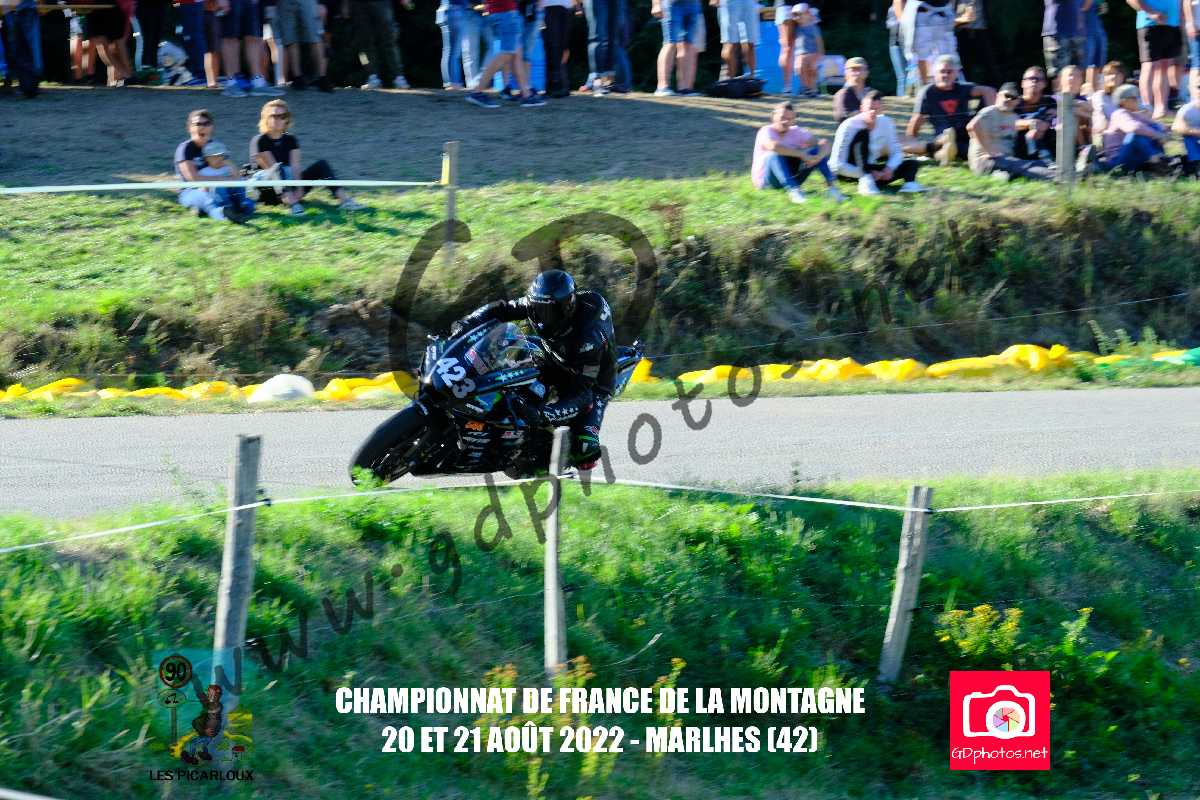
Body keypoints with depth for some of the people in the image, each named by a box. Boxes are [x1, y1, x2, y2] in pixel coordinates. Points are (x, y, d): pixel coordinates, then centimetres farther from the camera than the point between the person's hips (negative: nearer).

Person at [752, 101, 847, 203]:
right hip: (765, 180, -5)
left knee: (817, 150, -9)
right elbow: (773, 146, -39)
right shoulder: (766, 131, -15)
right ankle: (793, 190, -45)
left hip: (790, 178, 5)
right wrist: (802, 155, -35)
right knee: (776, 153, -34)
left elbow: (824, 143, -8)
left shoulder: (796, 132, 0)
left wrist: (818, 157, -31)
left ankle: (831, 186, -21)